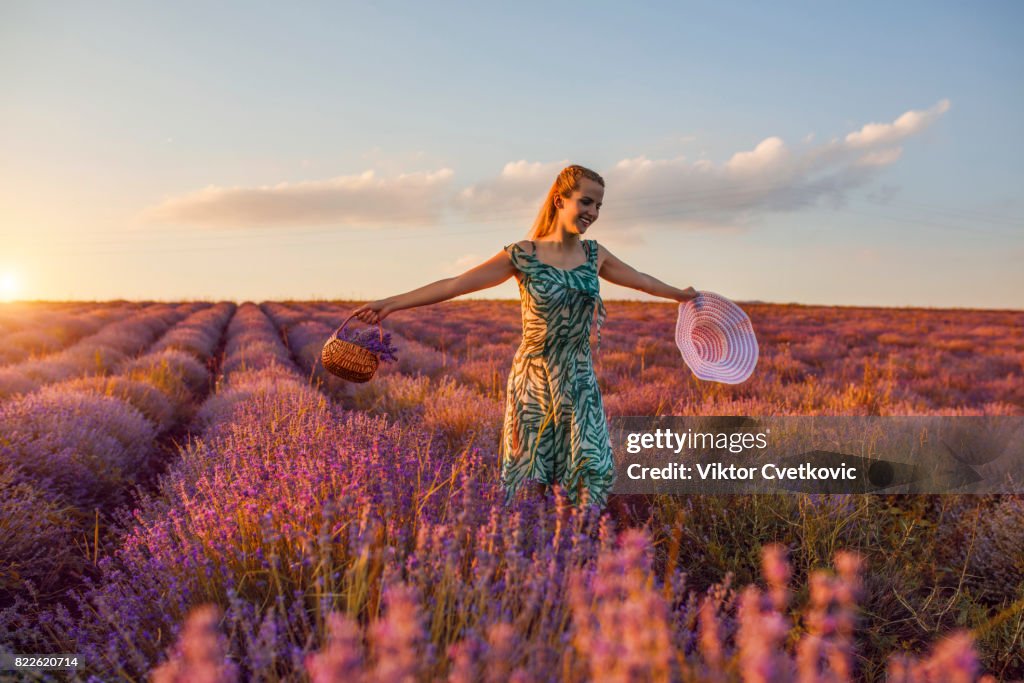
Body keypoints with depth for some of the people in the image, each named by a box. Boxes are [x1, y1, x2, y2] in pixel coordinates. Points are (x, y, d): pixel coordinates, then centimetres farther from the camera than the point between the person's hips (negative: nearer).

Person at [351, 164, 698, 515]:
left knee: (591, 469, -1)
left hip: (579, 382, 4)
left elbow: (641, 279, 23)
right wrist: (392, 303, -18)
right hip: (533, 380, -3)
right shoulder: (523, 255, -9)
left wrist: (680, 294, 36)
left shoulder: (594, 254, 5)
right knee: (530, 478, 5)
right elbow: (455, 284, -12)